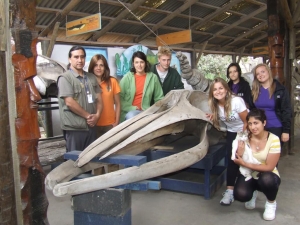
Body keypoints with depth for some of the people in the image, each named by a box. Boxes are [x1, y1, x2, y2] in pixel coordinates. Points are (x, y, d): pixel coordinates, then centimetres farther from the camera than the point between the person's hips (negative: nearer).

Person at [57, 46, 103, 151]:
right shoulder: (65, 78, -7)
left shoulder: (91, 77, 13)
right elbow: (69, 102, -15)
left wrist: (97, 115, -5)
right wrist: (88, 116, -10)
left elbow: (99, 99, 13)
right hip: (74, 127, -6)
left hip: (91, 126, 6)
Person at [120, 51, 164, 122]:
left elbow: (159, 98, 11)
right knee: (131, 116, -34)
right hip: (129, 112, -2)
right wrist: (131, 108, -14)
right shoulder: (127, 77, -2)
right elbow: (119, 98, -4)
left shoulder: (153, 77, 3)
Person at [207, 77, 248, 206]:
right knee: (231, 161, -6)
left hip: (245, 132, -4)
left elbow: (246, 122, -18)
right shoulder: (215, 105, -9)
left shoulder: (236, 101, -26)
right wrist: (213, 117, -12)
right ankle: (230, 191, -3)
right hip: (231, 133, 4)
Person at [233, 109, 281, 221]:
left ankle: (271, 203, -2)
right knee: (240, 195, -27)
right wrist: (239, 154, -27)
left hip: (268, 177, -2)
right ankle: (253, 193, 13)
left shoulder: (273, 139, -18)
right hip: (248, 174, 2)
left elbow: (269, 167, -20)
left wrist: (245, 164, -28)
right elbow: (239, 162, -4)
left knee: (266, 179, -38)